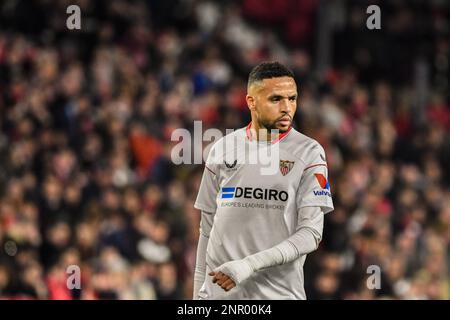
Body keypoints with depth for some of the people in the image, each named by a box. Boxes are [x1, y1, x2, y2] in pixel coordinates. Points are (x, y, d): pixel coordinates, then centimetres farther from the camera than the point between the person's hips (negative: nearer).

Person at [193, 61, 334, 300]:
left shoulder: (309, 152, -2)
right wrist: (198, 292, 9)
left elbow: (311, 234, -9)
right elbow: (207, 228, 14)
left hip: (280, 291, -2)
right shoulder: (222, 148, 8)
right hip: (218, 291, 3)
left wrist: (250, 264, -19)